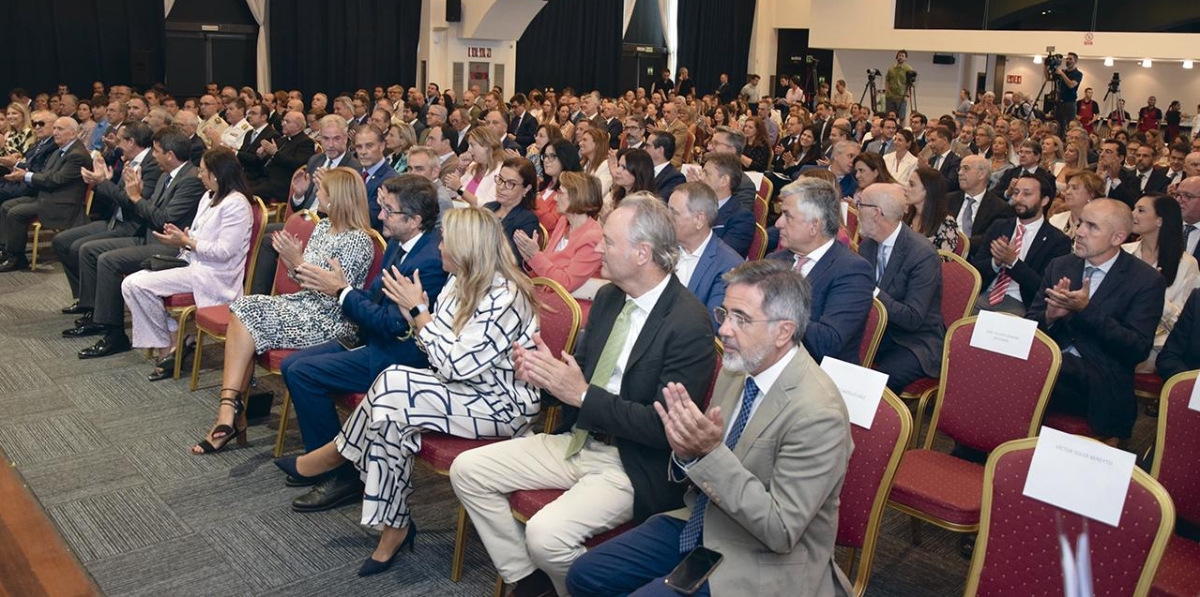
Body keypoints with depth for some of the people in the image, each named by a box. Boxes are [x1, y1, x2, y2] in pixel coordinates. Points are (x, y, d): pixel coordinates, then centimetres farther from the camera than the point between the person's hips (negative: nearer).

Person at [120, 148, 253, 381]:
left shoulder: (236, 204, -14)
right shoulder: (209, 197, 16)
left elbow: (224, 251, -20)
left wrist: (186, 242, -14)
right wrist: (181, 237, -1)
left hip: (211, 275, -10)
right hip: (192, 263, 10)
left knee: (136, 285, -17)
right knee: (131, 283, -3)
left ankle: (166, 348, -4)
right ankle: (168, 345, -4)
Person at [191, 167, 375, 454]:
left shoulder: (358, 240, -13)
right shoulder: (322, 227, 14)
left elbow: (337, 293, -18)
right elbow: (302, 279, 17)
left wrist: (298, 261, -17)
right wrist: (290, 259, -3)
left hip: (330, 320, -8)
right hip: (304, 303, 8)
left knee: (245, 321, -16)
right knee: (243, 308, -14)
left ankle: (230, 407, -7)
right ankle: (230, 409, -18)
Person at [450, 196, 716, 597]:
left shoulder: (690, 324, -20)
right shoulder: (608, 297, 5)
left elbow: (666, 427, -22)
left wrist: (582, 395, -23)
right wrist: (545, 373, -9)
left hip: (633, 466, -8)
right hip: (577, 440, 8)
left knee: (547, 534, -29)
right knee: (467, 470, 1)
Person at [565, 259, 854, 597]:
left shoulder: (818, 414, -26)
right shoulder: (737, 369, -2)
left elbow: (781, 529, -25)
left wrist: (711, 453, -31)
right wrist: (686, 451, -16)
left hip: (762, 561, -7)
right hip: (702, 523, 7)